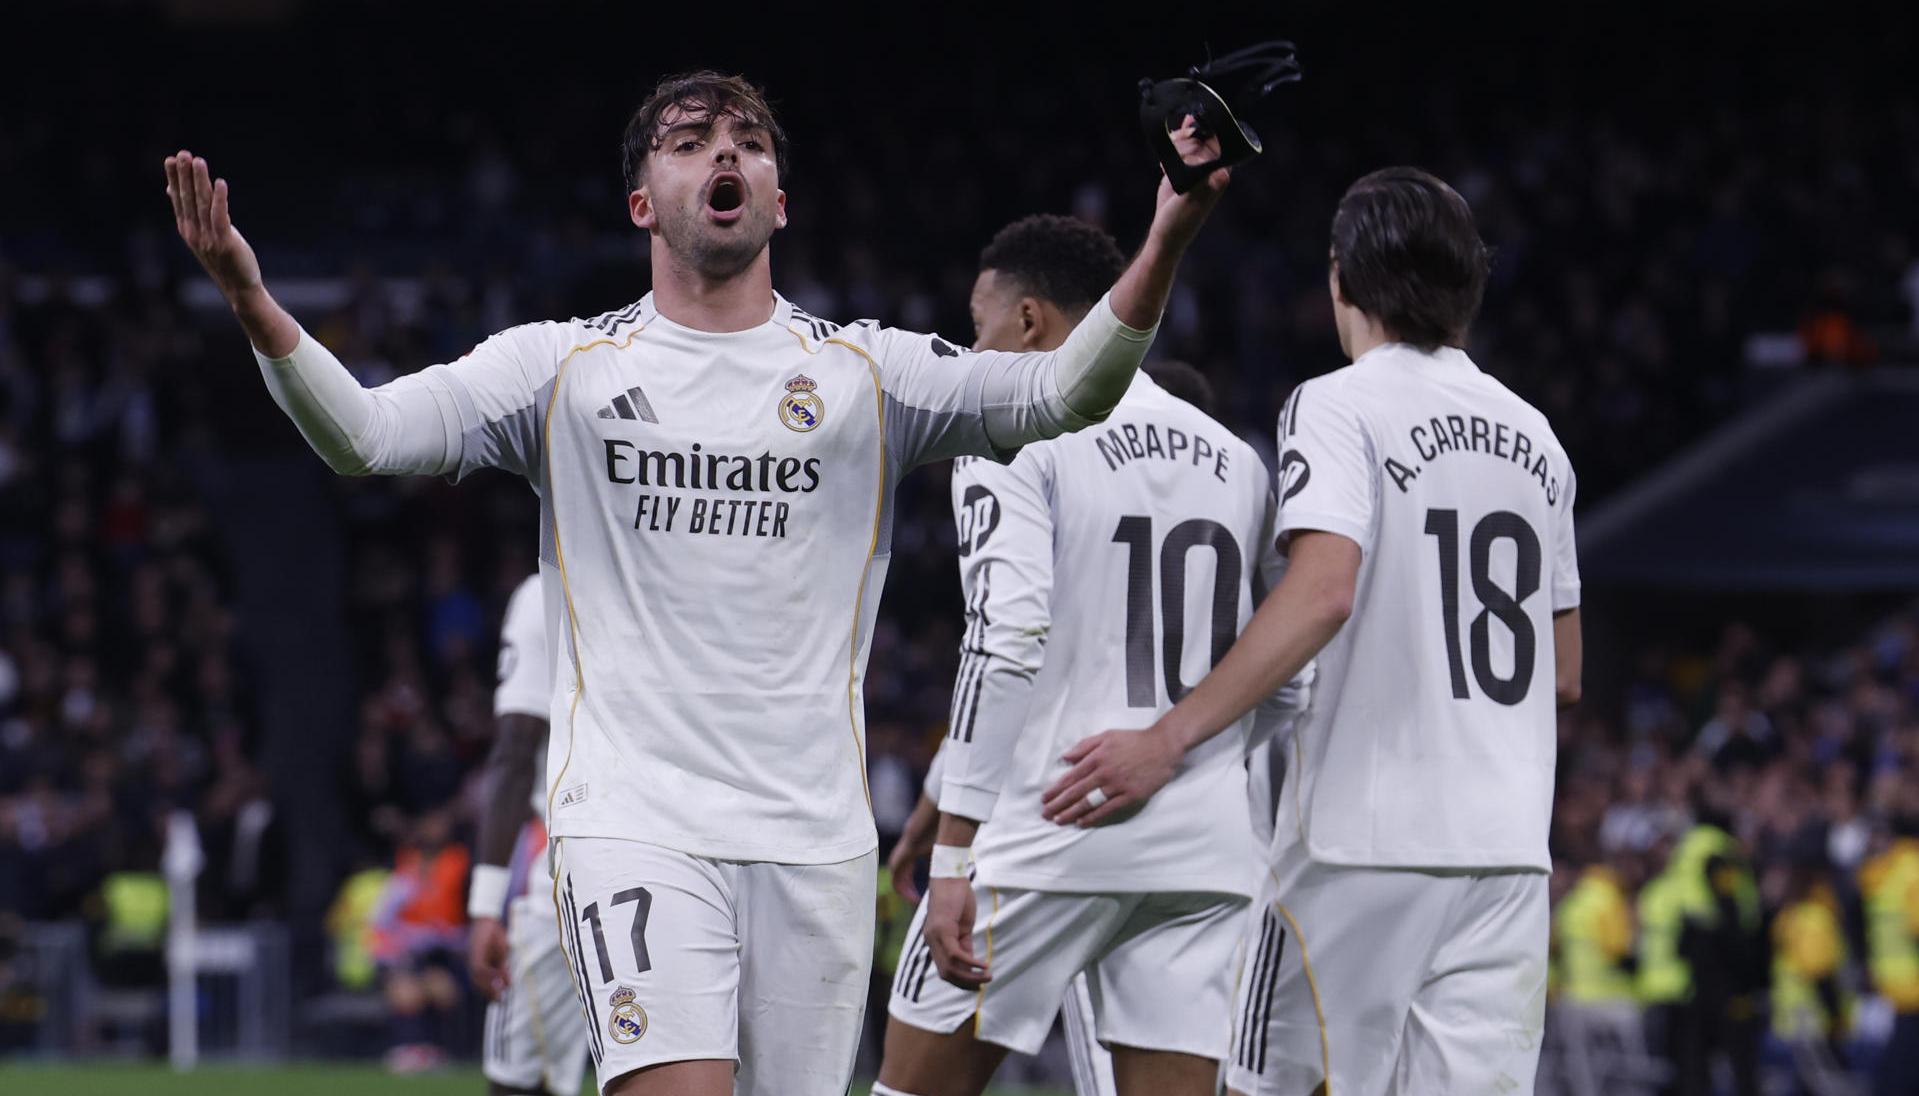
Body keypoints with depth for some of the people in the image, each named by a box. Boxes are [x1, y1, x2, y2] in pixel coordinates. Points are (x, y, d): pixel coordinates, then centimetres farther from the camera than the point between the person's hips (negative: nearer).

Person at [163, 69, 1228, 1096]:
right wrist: (250, 300, -18)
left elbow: (1062, 393, -3)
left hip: (817, 838, 2)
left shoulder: (866, 372, 9)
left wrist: (1164, 245, -20)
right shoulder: (562, 367, 7)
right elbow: (361, 434, -1)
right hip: (633, 821, -2)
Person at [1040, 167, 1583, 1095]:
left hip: (1362, 842, -5)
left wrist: (1170, 739, -23)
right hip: (1507, 850, 5)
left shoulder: (1339, 407, -4)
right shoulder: (1533, 436, 15)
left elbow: (1323, 591, -21)